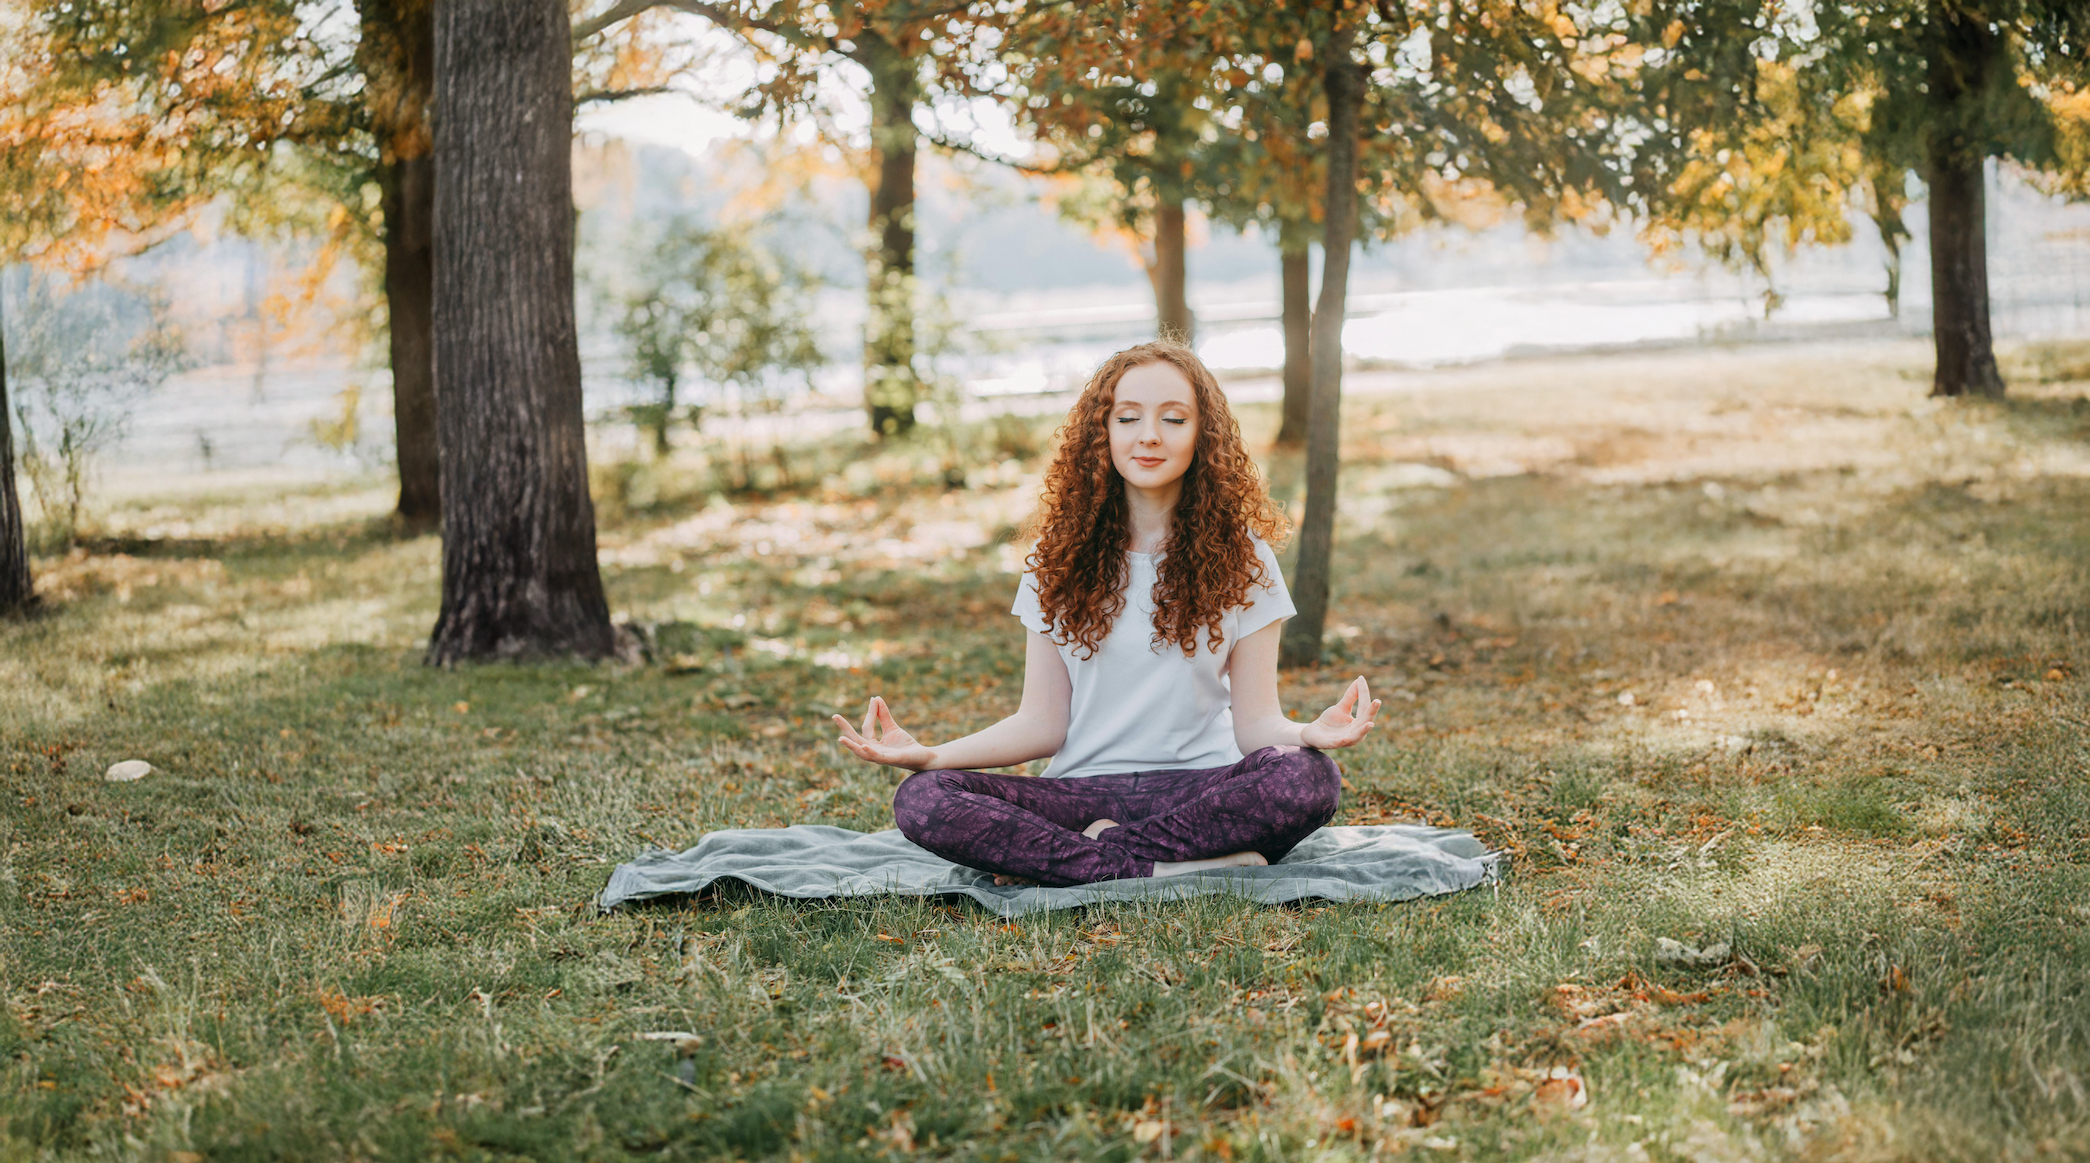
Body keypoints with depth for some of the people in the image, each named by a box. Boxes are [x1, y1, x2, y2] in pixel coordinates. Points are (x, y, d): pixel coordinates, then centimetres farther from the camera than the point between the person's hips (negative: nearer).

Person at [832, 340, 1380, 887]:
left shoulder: (1240, 555, 5)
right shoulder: (1062, 555, 8)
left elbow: (1255, 721, 0)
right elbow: (1042, 723, 5)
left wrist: (1308, 733, -25)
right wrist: (929, 754, -11)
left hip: (1199, 786, -1)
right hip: (1083, 790, 2)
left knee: (1309, 776, -35)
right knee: (920, 799, -26)